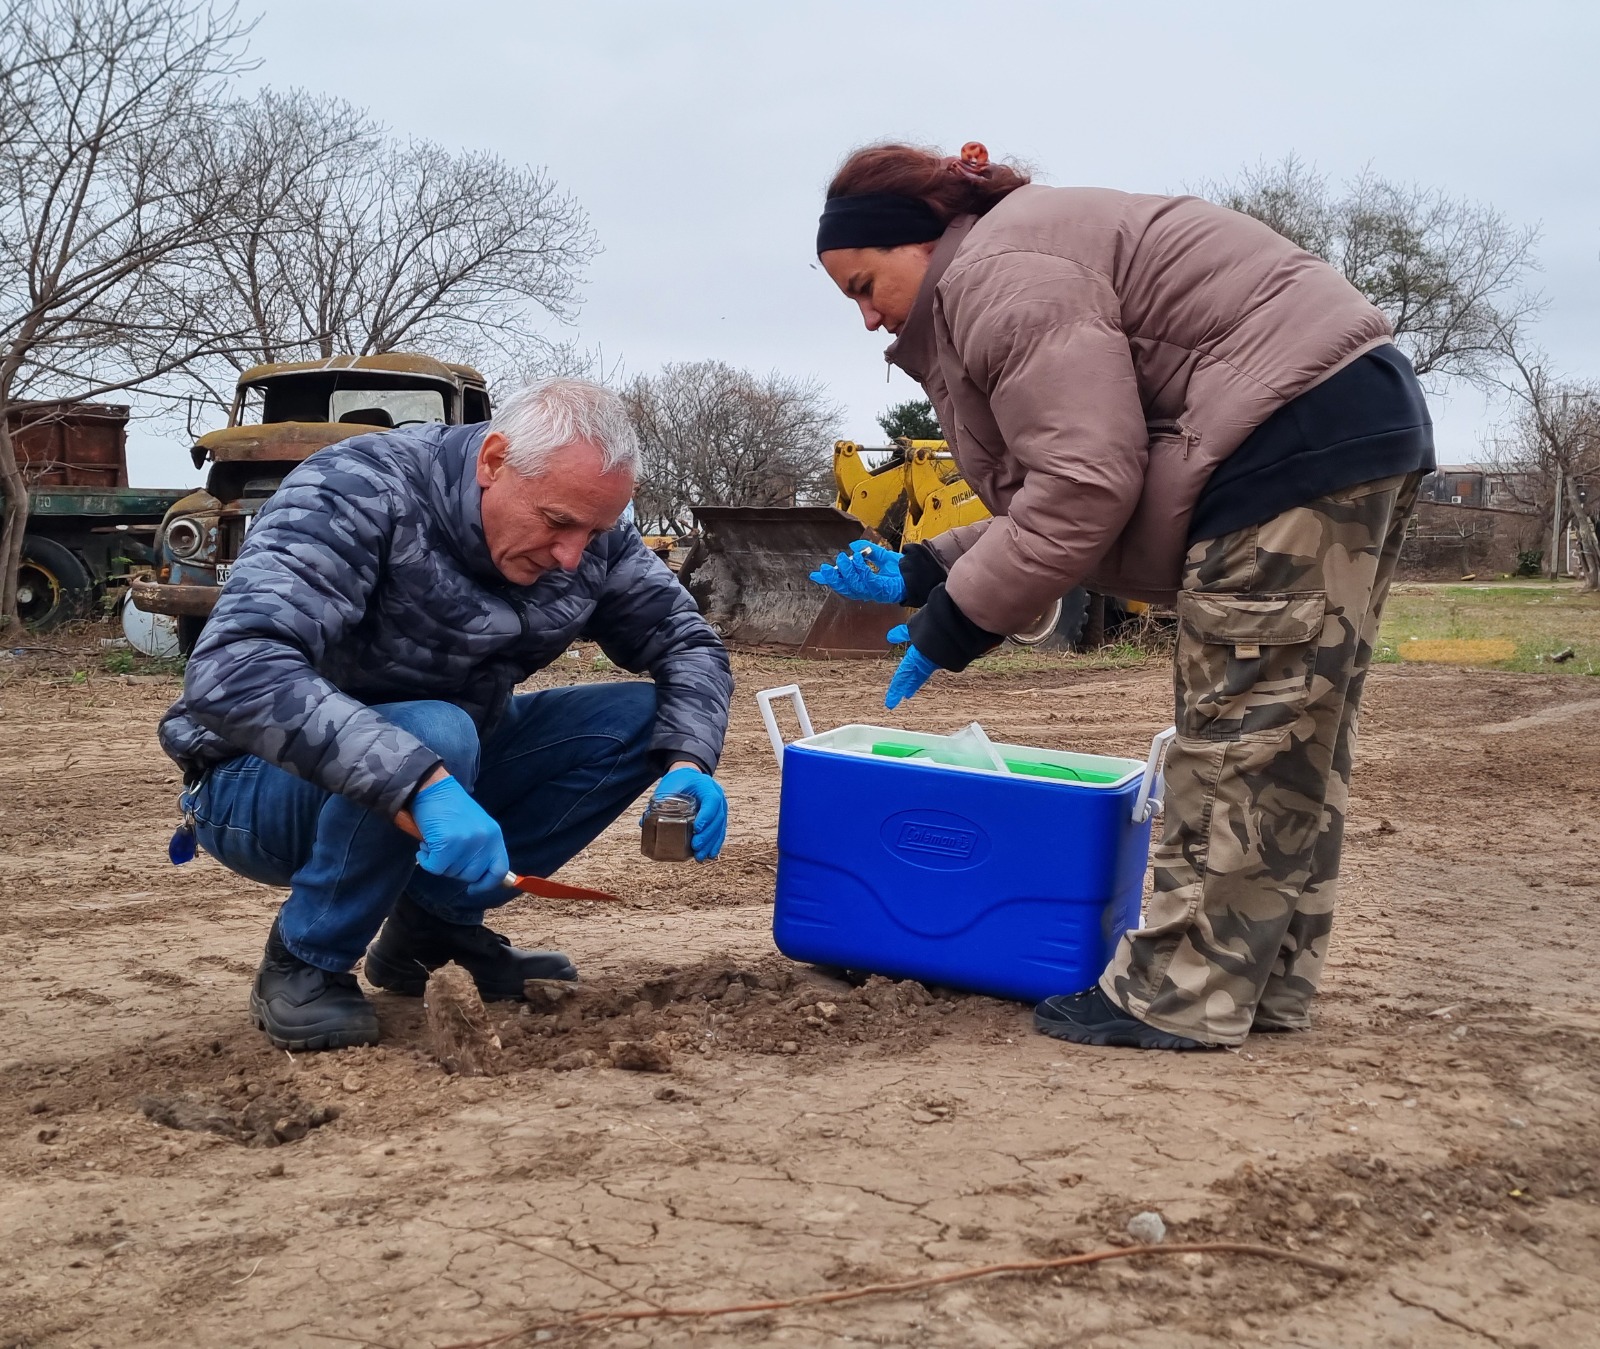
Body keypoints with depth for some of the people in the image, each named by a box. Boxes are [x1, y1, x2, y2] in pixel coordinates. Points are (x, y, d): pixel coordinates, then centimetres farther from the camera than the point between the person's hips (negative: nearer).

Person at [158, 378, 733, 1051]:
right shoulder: (358, 494, -28)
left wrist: (688, 765, -21)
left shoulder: (587, 534, -10)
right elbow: (233, 669, -42)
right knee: (432, 736, -37)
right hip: (261, 785, -6)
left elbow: (688, 643, 0)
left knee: (638, 719, -9)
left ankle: (437, 924, 0)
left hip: (444, 776, 6)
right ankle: (303, 966, -12)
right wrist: (424, 786, -52)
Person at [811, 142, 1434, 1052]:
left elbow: (1085, 484, -20)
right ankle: (1268, 983, 19)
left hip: (1297, 434, -11)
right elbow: (1063, 481, 16)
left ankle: (1183, 997, 0)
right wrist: (919, 573, 11)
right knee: (1292, 735, 11)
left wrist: (954, 623, -11)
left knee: (1242, 730, -8)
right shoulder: (1033, 254, 21)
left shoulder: (999, 272, -12)